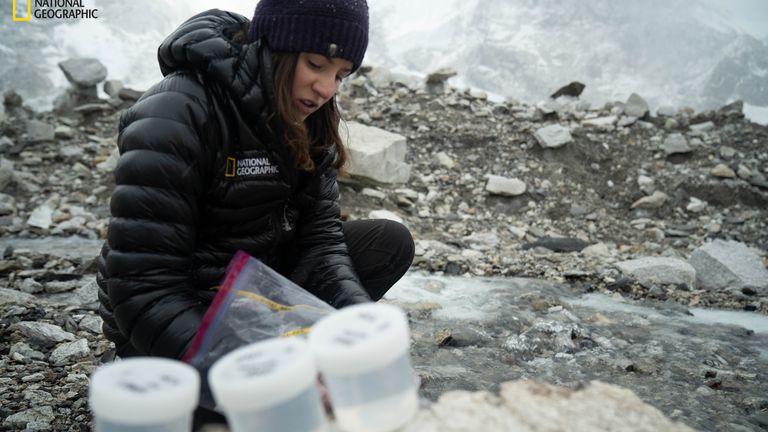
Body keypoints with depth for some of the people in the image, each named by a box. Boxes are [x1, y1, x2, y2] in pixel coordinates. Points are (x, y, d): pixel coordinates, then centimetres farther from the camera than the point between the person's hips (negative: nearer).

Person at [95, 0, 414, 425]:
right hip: (174, 317, -6)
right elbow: (144, 288, -29)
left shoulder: (308, 117, -4)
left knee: (390, 242, -3)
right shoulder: (177, 115, -25)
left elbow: (319, 233, -8)